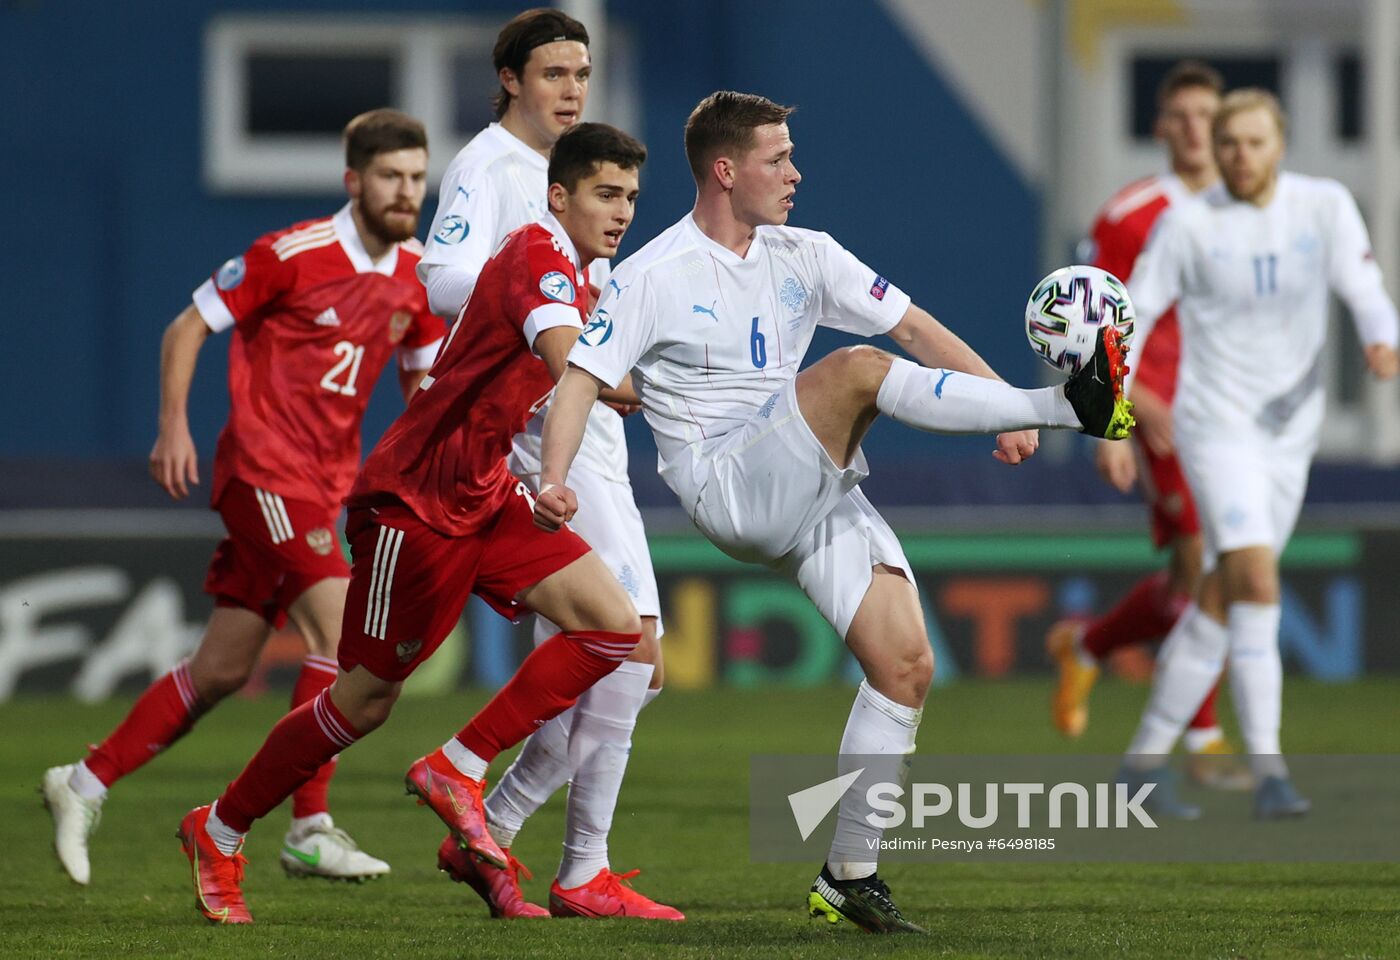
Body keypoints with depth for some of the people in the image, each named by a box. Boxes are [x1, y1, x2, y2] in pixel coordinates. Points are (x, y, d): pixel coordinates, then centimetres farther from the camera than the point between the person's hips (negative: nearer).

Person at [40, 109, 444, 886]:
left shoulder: (415, 278, 7)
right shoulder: (293, 255, -12)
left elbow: (422, 380, 21)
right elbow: (188, 327, -5)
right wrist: (174, 428, -13)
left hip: (323, 485, 7)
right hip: (263, 466, -7)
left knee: (222, 670, 9)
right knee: (342, 631, -19)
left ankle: (85, 784, 21)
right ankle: (310, 830, -13)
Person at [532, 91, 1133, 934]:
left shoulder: (803, 257, 13)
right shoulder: (655, 277, -2)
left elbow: (916, 327, 10)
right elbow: (583, 379, -8)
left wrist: (1005, 404, -3)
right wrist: (554, 480, -26)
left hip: (816, 498, 6)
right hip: (729, 488, -6)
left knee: (907, 665, -6)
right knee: (859, 369, -28)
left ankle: (850, 877, 2)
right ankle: (1074, 407, -33)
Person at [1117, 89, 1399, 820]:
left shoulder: (1325, 206, -2)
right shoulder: (1187, 225, -9)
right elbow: (1129, 318, -4)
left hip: (1290, 432, 4)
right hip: (1216, 426, -4)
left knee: (1219, 604, 10)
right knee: (1257, 581, -21)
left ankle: (1145, 762, 21)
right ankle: (1269, 773, -23)